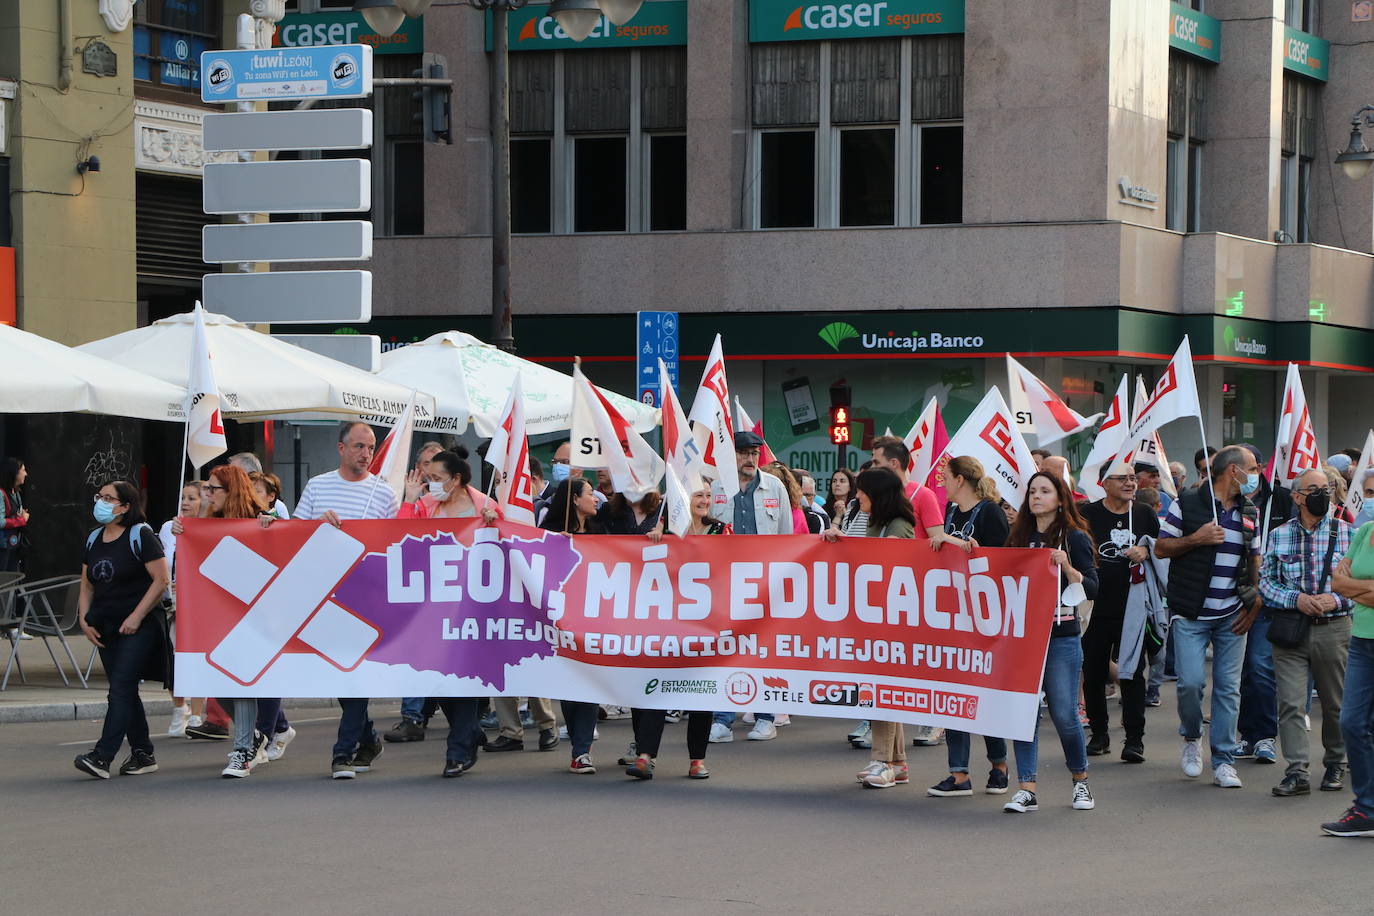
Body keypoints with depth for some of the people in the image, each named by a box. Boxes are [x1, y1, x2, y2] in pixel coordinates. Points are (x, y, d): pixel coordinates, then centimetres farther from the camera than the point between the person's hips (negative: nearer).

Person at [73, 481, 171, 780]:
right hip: (107, 628, 7)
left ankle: (102, 756, -20)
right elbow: (87, 586, 18)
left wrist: (136, 617, -17)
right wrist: (84, 620, 3)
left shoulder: (140, 535, -9)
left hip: (140, 625, -7)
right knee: (124, 691, 9)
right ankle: (143, 753, 17)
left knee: (121, 687, -14)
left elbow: (162, 580, -14)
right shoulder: (94, 539, 13)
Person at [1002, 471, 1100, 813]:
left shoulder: (1074, 537, 0)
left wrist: (1068, 568, -21)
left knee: (1064, 713, -3)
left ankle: (1080, 781, 18)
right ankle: (1026, 790, -2)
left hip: (1061, 637, -4)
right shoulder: (1019, 536, 14)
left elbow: (1092, 588, -5)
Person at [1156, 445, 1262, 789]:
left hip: (1233, 617, 4)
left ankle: (1223, 760, 7)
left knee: (1228, 688, 1)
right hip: (1191, 614, -4)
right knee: (1190, 682, -12)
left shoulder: (1249, 513, 12)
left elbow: (1256, 561, 19)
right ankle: (1191, 738, 15)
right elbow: (1160, 548, -1)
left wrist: (1254, 603, 6)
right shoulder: (1187, 504, -3)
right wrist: (1196, 539, -16)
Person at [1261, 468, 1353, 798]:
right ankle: (1297, 771, -8)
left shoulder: (1346, 533, 3)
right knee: (1290, 702, -9)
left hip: (1334, 629, 0)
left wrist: (1336, 600, -13)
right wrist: (1296, 599, -11)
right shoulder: (1279, 535, 6)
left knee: (1335, 703, 9)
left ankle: (1335, 764, 27)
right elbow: (1265, 581, 5)